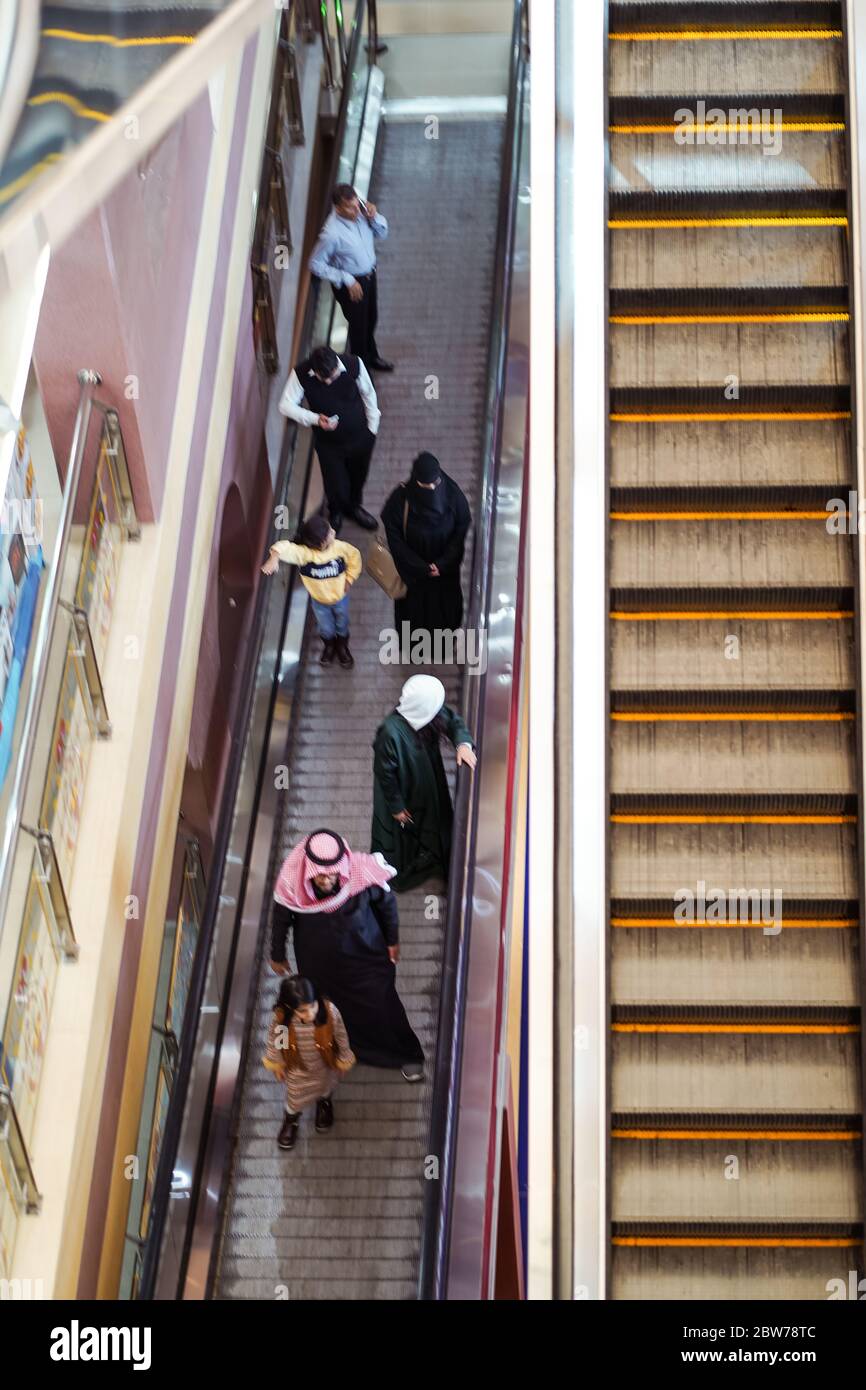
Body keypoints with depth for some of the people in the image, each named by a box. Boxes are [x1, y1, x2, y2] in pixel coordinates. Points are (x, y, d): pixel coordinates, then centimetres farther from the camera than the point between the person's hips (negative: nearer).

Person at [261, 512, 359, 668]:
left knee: (342, 624, 27)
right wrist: (274, 559, -69)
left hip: (340, 596, 1)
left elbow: (354, 556, -8)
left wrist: (349, 579, -9)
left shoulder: (340, 547, -28)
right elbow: (284, 548, -50)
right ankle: (329, 645, 59)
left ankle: (342, 646, 58)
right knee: (325, 628, 26)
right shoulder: (303, 553, -37)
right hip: (319, 601, -1)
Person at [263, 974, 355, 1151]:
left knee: (326, 1087, 33)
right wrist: (277, 1064, 1)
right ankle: (291, 1118, 62)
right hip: (297, 1068, 0)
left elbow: (341, 1037, -18)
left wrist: (344, 1061, -2)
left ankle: (324, 1102, 68)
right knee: (296, 1095, 28)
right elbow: (275, 1041, -16)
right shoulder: (281, 1018, -38)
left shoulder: (330, 1012, -39)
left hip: (325, 1064, 0)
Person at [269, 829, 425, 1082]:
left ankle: (406, 1054, 43)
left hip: (364, 954, -1)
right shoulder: (292, 884, -33)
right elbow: (281, 920, -11)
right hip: (318, 962, 1)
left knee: (382, 1006, 17)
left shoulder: (362, 876, -34)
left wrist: (393, 940, 1)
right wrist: (277, 956, 4)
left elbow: (386, 902, -12)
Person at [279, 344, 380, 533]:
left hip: (360, 437, 1)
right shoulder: (301, 374, -28)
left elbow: (368, 394, -9)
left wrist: (372, 427, 0)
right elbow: (286, 405, -18)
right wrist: (315, 419, -33)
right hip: (328, 442, -1)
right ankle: (336, 512, 51)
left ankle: (353, 506, 59)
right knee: (335, 484, 14)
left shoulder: (354, 365, -27)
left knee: (358, 476, 25)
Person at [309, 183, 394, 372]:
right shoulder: (332, 234, -34)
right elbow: (316, 265, -23)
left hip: (369, 275, 7)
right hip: (349, 283, -7)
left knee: (371, 318, 27)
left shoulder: (361, 212, -16)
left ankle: (372, 358, 54)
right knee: (358, 325, 14)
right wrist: (346, 280, -22)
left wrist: (375, 218, -22)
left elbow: (381, 234, 0)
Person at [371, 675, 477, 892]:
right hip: (403, 797, -6)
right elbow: (385, 773, -27)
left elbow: (453, 721, -6)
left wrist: (463, 743, -28)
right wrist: (396, 807, -15)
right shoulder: (391, 733, -40)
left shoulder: (429, 713, -24)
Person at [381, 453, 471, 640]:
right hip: (412, 568, -1)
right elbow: (395, 539, -18)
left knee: (445, 602, 22)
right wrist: (421, 567, -19)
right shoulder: (401, 498, -28)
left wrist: (443, 564, -18)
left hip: (445, 567, 1)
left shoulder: (453, 495, -24)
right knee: (414, 603, 20)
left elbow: (463, 531, -12)